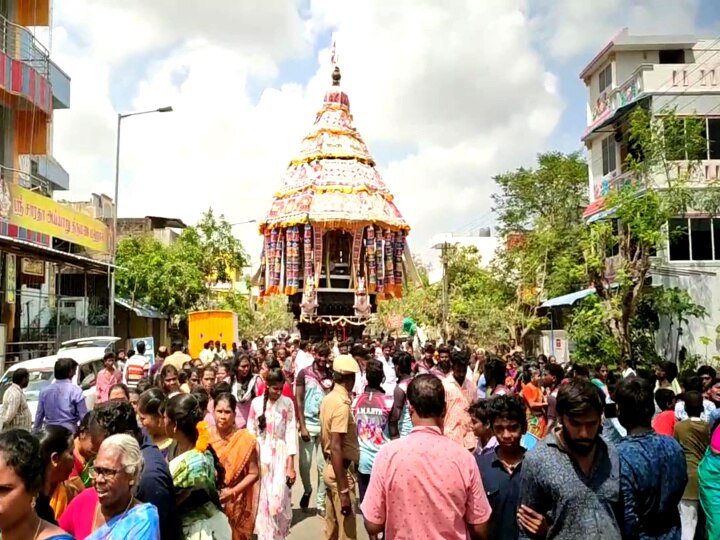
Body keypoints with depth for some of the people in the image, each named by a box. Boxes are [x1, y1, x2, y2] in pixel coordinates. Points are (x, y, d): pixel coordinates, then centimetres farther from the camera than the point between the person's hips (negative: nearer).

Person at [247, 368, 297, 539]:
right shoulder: (256, 402, -3)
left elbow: (291, 433, -7)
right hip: (261, 455, 2)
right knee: (262, 498, 8)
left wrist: (291, 465, -9)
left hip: (280, 456, -1)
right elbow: (251, 432, 2)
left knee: (278, 499, -4)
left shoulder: (287, 403, -7)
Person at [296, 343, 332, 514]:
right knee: (305, 463, 5)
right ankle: (307, 490, 34)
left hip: (325, 425, 2)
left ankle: (321, 503, 18)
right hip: (308, 423, -2)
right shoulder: (304, 373, -4)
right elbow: (298, 400, -4)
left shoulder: (330, 376, 3)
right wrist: (302, 426, -9)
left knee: (323, 466, 6)